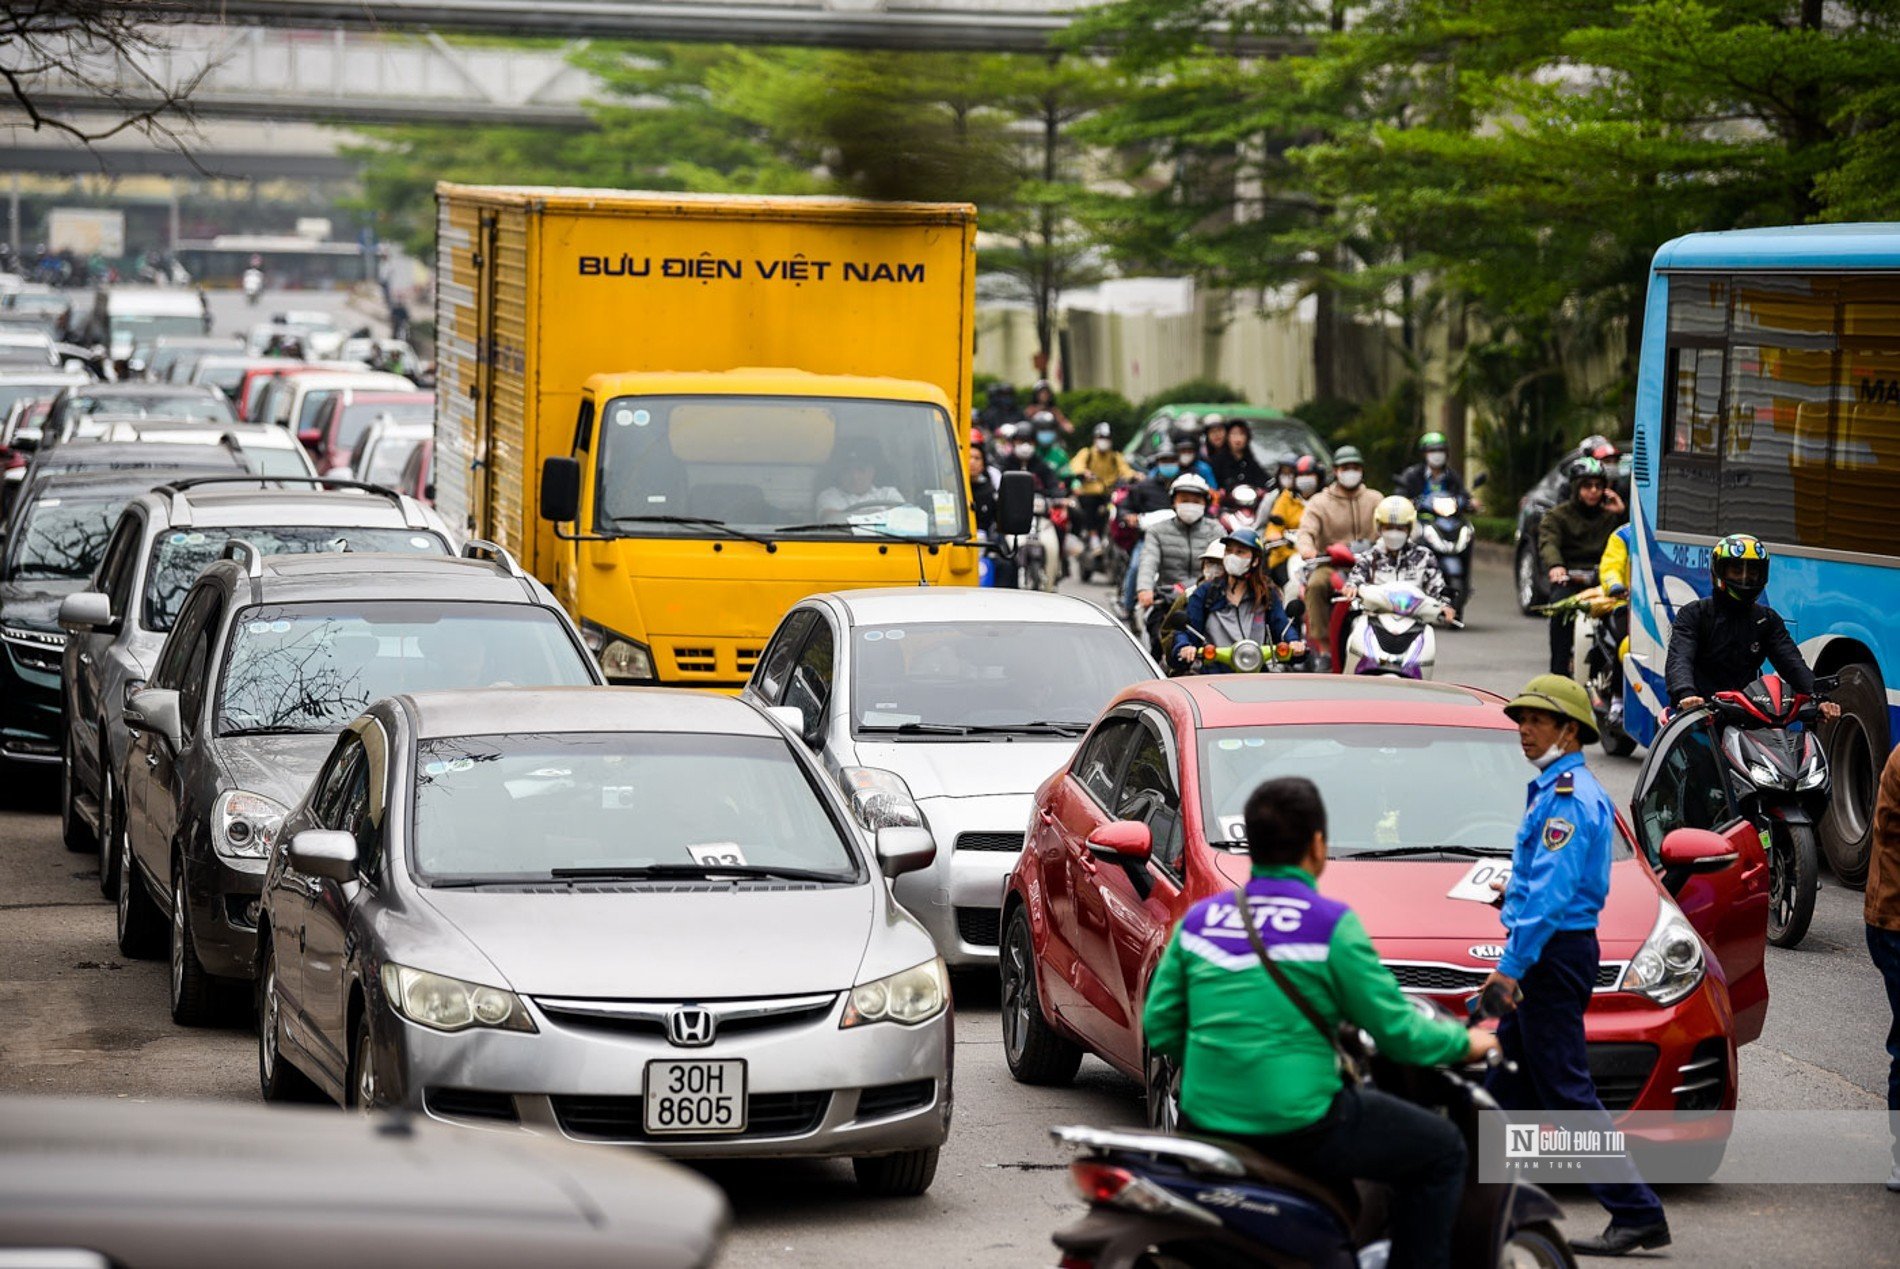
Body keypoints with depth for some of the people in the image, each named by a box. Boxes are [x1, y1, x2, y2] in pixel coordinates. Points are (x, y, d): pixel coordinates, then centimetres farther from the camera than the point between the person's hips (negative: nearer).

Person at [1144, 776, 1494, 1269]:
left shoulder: (1199, 919, 6)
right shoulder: (1330, 924, -10)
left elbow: (1159, 1029, 9)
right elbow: (1396, 1031, -6)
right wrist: (1466, 1042, 12)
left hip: (1207, 1120, 7)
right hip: (1298, 1127, -6)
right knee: (1441, 1149, 11)